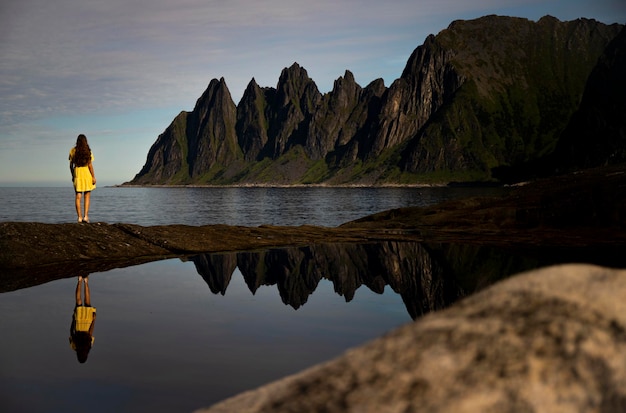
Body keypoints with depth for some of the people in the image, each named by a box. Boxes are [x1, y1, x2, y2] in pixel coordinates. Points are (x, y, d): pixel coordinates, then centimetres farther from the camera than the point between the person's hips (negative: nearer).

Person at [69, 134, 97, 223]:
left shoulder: (73, 151, 2)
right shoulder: (87, 151, -5)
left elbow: (71, 165, 5)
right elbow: (90, 165, -7)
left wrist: (73, 176, 15)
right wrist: (93, 176, -3)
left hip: (77, 173, 2)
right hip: (87, 173, -2)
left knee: (78, 196, 4)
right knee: (87, 196, 7)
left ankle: (80, 217, 2)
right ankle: (86, 216, -2)